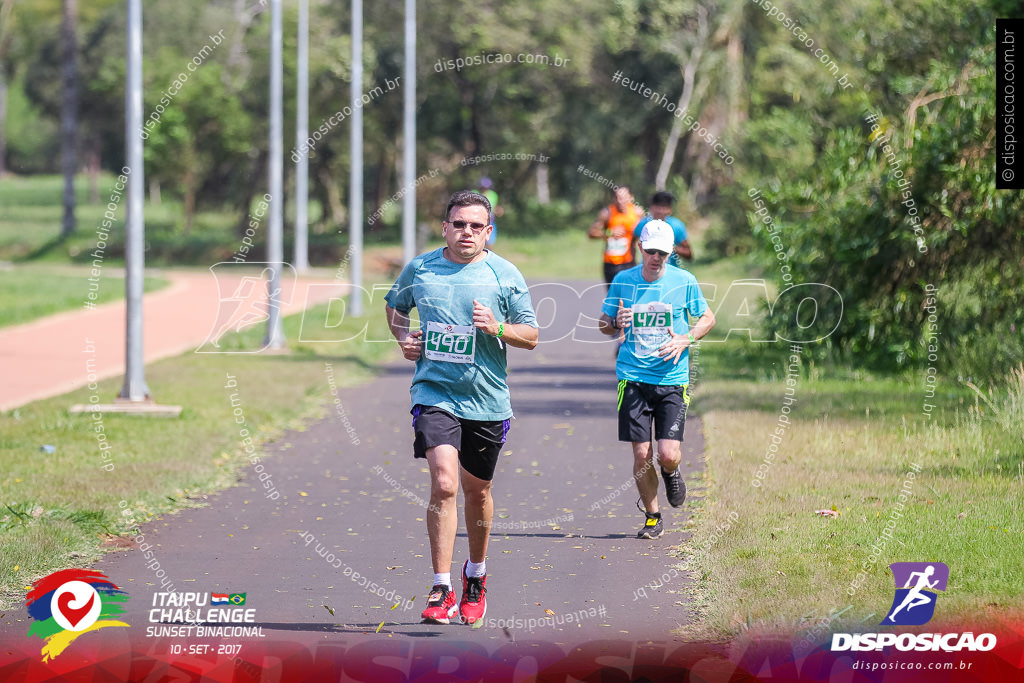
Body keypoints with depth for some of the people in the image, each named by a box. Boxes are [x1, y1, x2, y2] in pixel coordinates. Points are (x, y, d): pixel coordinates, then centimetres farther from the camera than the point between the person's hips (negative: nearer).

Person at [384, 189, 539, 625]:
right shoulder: (419, 269, 2)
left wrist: (497, 328, -15)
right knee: (443, 483, -18)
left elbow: (531, 337, 4)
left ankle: (476, 575, 39)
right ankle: (441, 590, -16)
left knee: (476, 489, 14)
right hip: (434, 393, -1)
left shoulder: (505, 275, -1)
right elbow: (395, 306, 21)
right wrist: (403, 338, 1)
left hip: (487, 400, 1)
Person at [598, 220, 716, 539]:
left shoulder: (684, 281, 0)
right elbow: (604, 323, 14)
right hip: (633, 379, 1)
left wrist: (685, 340, -5)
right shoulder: (623, 281, 3)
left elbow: (707, 318, 13)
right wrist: (614, 324, -10)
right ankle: (652, 517, 18)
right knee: (641, 454, -2)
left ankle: (671, 473, 27)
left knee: (668, 455, -11)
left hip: (672, 380, -1)